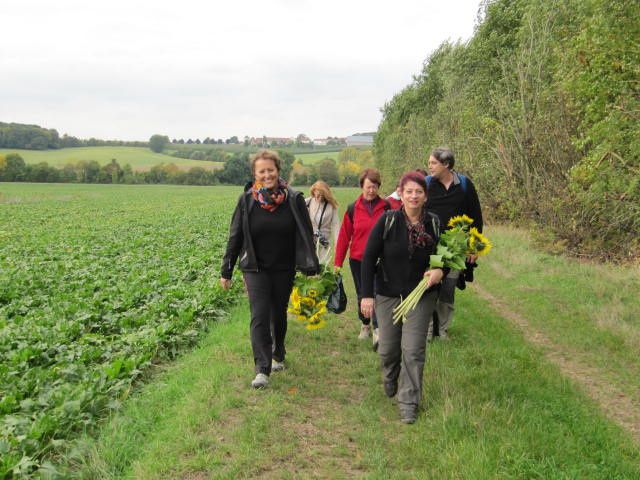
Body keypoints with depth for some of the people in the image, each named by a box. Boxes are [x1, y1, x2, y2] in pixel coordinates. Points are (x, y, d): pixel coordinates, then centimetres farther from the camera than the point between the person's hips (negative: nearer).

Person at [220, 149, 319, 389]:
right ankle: (262, 370, -8)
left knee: (279, 314, 16)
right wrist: (226, 272, 1)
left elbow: (306, 236, -4)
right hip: (256, 269, -1)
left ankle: (278, 355, 38)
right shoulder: (247, 200, -5)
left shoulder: (294, 199, -6)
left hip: (284, 269, 1)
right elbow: (235, 237, 1)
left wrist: (311, 268, -11)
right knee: (259, 317, -9)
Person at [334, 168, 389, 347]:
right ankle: (365, 325, 34)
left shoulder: (386, 207, -2)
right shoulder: (353, 209, -1)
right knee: (362, 295, 15)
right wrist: (338, 263, -1)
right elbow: (344, 236, 0)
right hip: (358, 260, 2)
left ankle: (377, 331, -14)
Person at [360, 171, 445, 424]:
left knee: (413, 350, -5)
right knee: (387, 348, 10)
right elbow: (369, 257, -8)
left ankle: (409, 403, 8)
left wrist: (440, 271, -14)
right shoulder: (387, 221, -10)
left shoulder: (434, 223, -3)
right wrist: (366, 294, -12)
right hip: (387, 295, 0)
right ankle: (390, 379, 43)